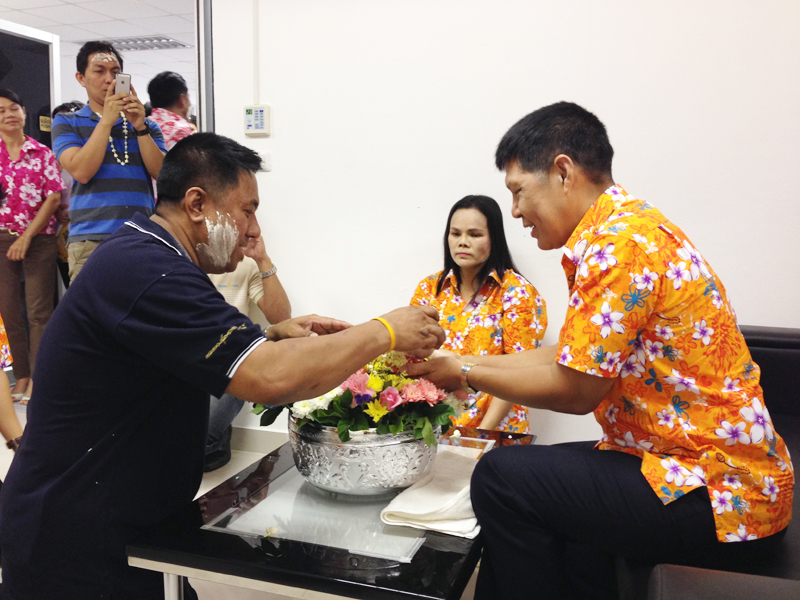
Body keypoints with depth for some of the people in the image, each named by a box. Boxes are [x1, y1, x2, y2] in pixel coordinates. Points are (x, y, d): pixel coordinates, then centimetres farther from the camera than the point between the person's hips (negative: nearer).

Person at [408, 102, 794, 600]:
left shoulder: (620, 241, -21)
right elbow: (575, 358, 12)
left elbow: (576, 390, -18)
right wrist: (468, 364, 11)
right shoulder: (626, 227, 11)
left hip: (724, 497, -10)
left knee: (504, 478, -13)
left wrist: (466, 373, -5)